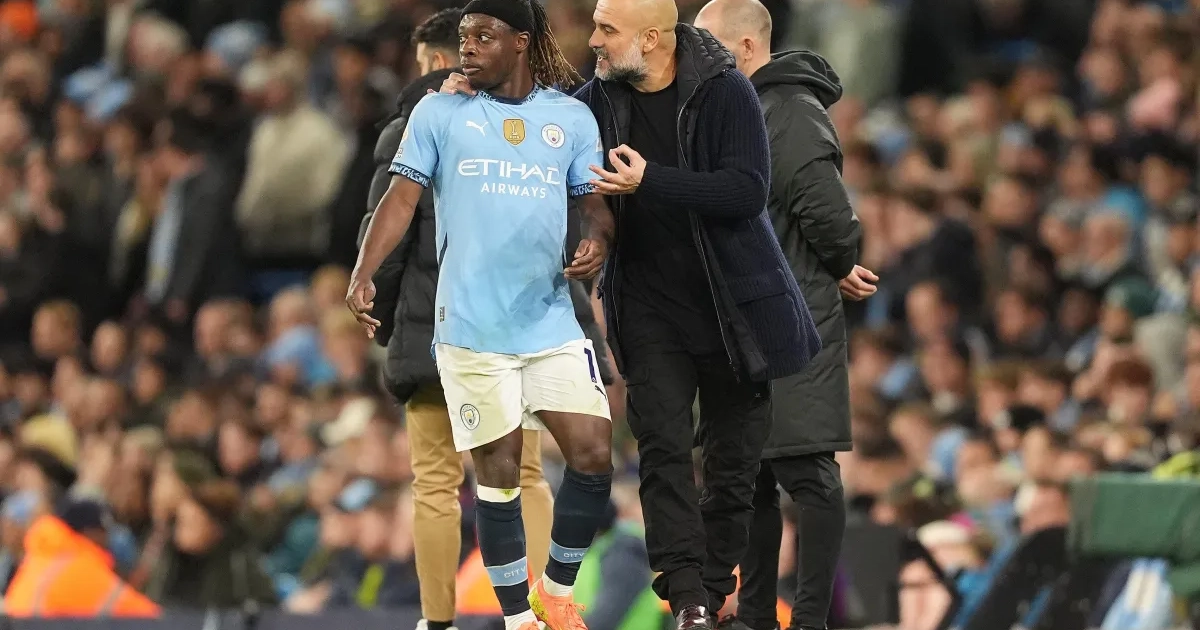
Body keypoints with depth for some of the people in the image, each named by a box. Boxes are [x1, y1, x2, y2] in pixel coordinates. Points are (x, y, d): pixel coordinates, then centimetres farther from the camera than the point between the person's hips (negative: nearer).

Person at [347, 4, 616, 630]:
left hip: (552, 323, 2)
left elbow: (597, 204, 11)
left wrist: (598, 242, -13)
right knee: (499, 474, -1)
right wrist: (363, 274, -15)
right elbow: (402, 199, -1)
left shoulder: (571, 117, 8)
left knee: (594, 455, -4)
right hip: (473, 329, -2)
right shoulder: (439, 113, 3)